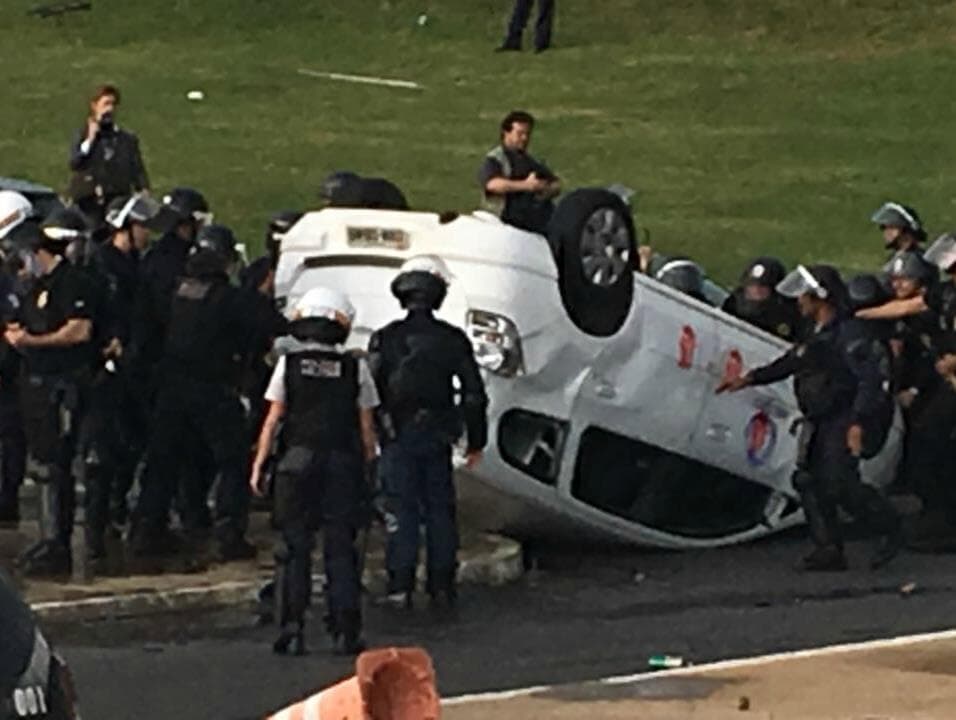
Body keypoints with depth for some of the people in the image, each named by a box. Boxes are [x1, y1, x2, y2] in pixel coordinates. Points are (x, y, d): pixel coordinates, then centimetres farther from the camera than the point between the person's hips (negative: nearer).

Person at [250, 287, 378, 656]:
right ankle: (346, 632, 2)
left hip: (297, 461, -1)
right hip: (343, 464, 1)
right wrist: (369, 465, 14)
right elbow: (366, 425, 3)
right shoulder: (355, 368, 1)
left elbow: (273, 420, 0)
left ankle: (291, 630, -1)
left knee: (293, 547, 4)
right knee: (340, 548, 5)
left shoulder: (288, 364, -1)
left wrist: (259, 464, 5)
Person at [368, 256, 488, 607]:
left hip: (398, 436, -2)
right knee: (440, 509, 10)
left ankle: (401, 585, -3)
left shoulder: (385, 339, -6)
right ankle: (442, 585, 13)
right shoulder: (452, 340, 1)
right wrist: (475, 442, 13)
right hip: (438, 437, 2)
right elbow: (474, 394, 4)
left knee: (401, 510, 0)